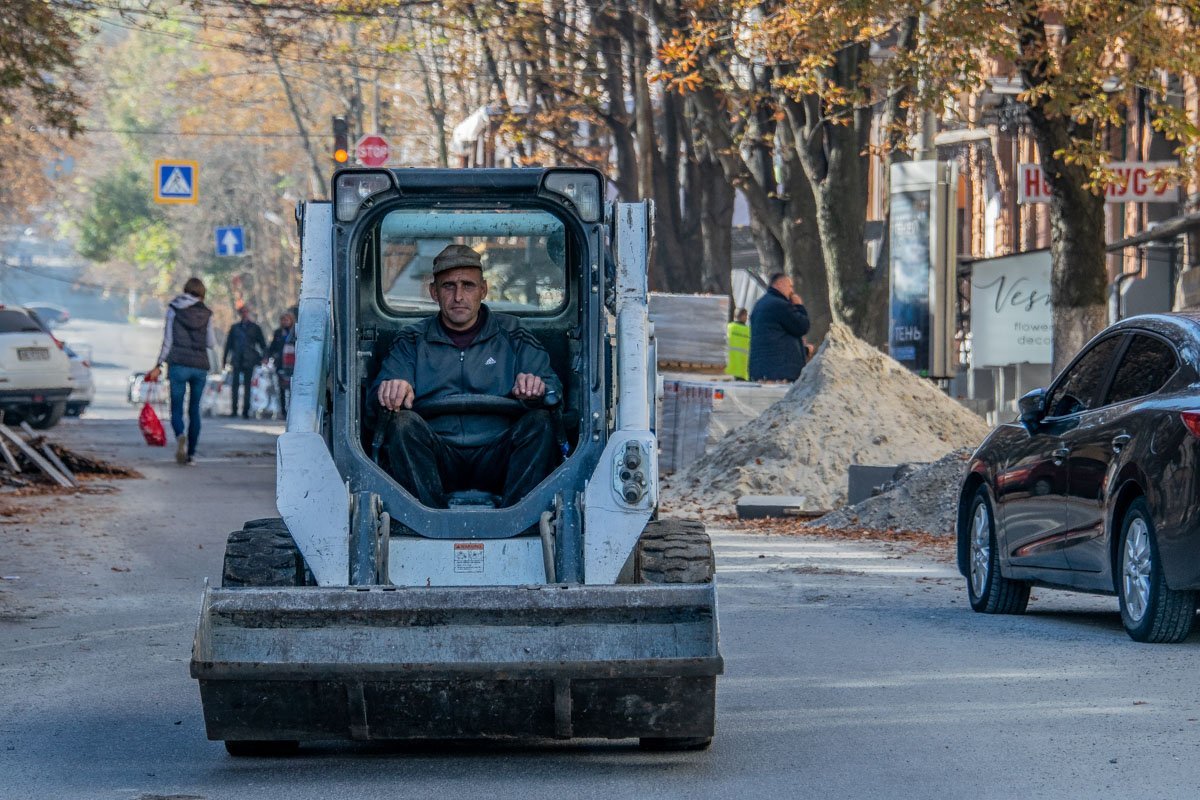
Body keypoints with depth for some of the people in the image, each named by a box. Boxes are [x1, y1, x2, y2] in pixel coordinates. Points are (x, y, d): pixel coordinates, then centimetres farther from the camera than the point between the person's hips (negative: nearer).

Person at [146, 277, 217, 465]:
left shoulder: (174, 309, 2)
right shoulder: (207, 314, 6)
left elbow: (168, 340, -1)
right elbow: (212, 344, 6)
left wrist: (158, 365, 3)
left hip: (179, 364, -2)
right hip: (200, 366, 2)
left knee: (176, 409, 0)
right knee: (194, 410, 11)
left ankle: (180, 436, -30)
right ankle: (191, 452, 8)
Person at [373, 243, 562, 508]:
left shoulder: (512, 335, 17)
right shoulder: (412, 342, 17)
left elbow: (554, 393, 8)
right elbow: (377, 396, 4)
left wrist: (538, 390, -18)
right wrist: (391, 390, -22)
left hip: (496, 456, 0)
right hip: (438, 461, 0)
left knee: (539, 422, -26)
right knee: (403, 423, -28)